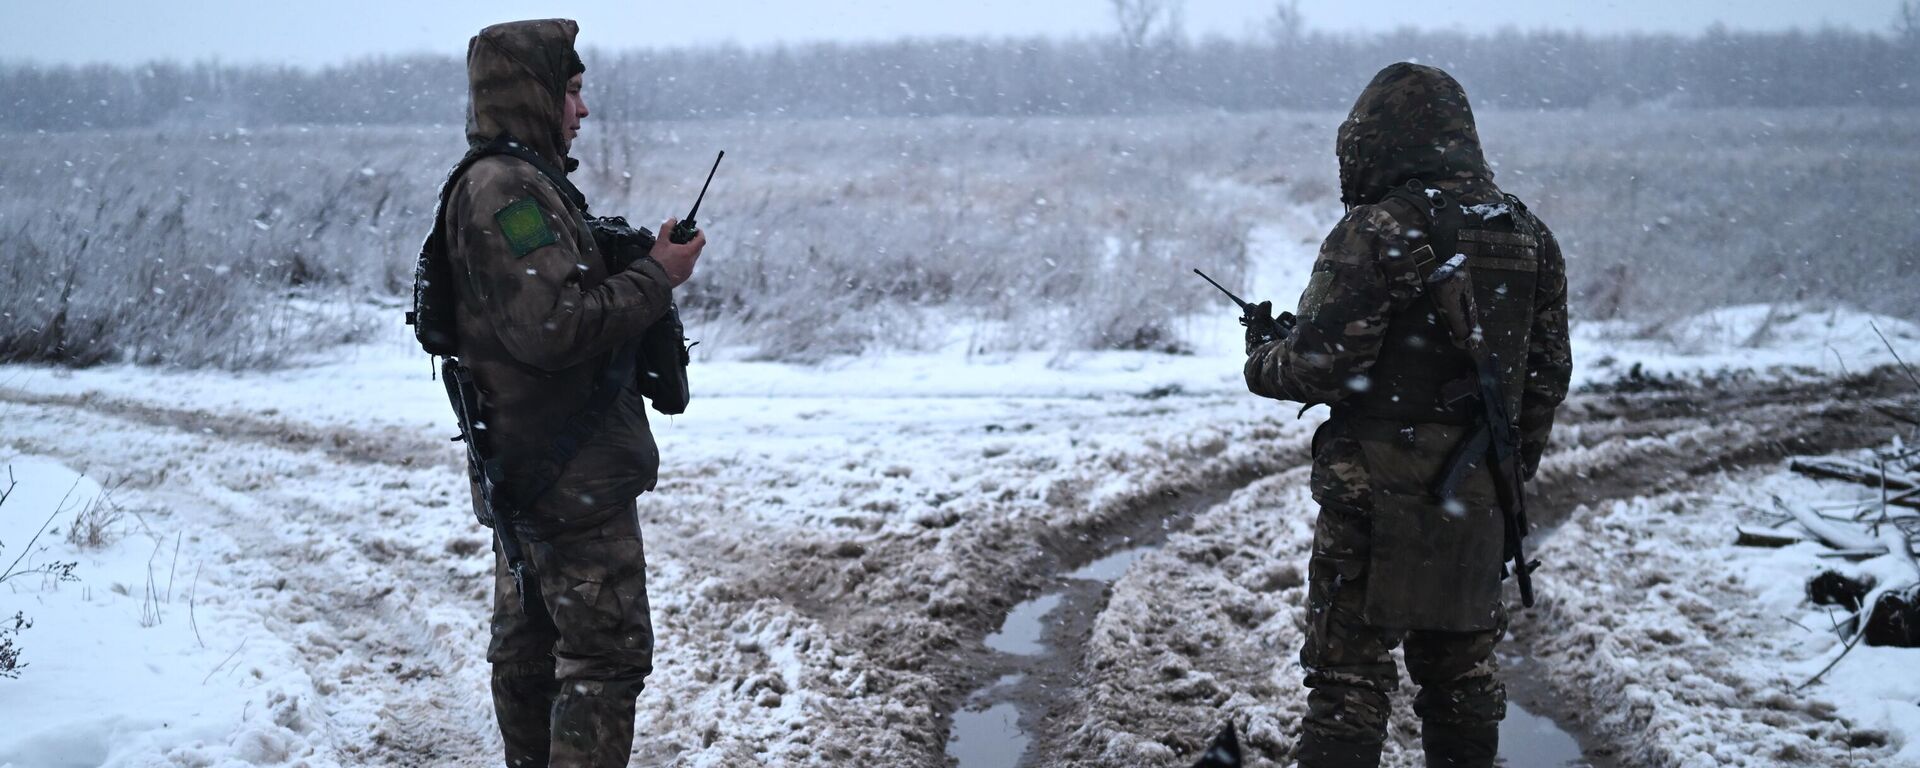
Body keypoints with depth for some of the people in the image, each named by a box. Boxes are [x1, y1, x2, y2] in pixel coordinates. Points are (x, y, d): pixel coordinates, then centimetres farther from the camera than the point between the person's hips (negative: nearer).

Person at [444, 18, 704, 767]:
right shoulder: (509, 187, -19)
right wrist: (656, 278, -17)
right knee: (608, 652, -8)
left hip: (524, 471, 11)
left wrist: (644, 268, 8)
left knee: (528, 645, 17)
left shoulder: (503, 182, 15)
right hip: (571, 473, -11)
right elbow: (552, 327, -28)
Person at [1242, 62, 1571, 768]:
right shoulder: (1528, 236, 8)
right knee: (1462, 667, 18)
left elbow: (1324, 365, -16)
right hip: (1478, 501, 6)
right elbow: (1548, 372, 13)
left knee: (1349, 672, 0)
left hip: (1378, 492, -6)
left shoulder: (1376, 231, -14)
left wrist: (1262, 359, 4)